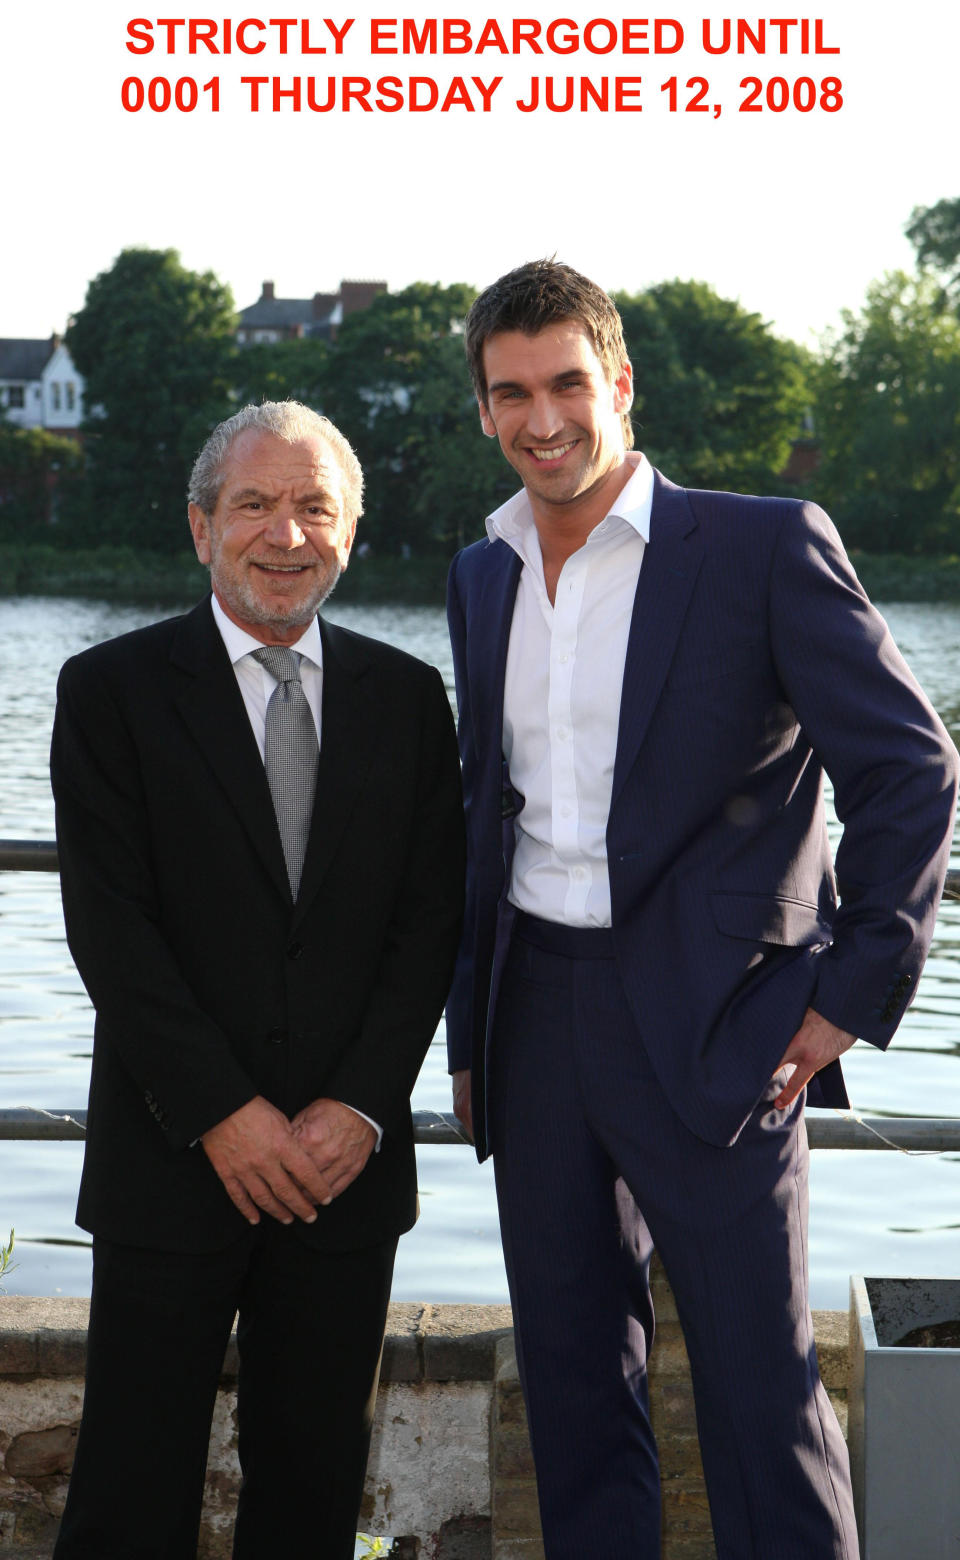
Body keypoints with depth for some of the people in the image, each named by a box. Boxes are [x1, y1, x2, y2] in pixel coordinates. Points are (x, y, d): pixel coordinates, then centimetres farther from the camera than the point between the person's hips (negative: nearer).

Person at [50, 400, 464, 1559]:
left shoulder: (406, 697, 8)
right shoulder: (112, 689, -1)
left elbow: (430, 918, 3)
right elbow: (109, 927, -7)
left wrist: (360, 1106, -8)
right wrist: (220, 1113, -13)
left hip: (349, 1155, 3)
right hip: (171, 1159, -2)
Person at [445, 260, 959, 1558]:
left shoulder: (766, 547, -8)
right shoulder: (482, 575, 11)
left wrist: (849, 996, -11)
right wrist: (471, 1031, 15)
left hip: (706, 1025, -5)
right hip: (535, 1011, 6)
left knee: (759, 1388, -1)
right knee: (572, 1378, 14)